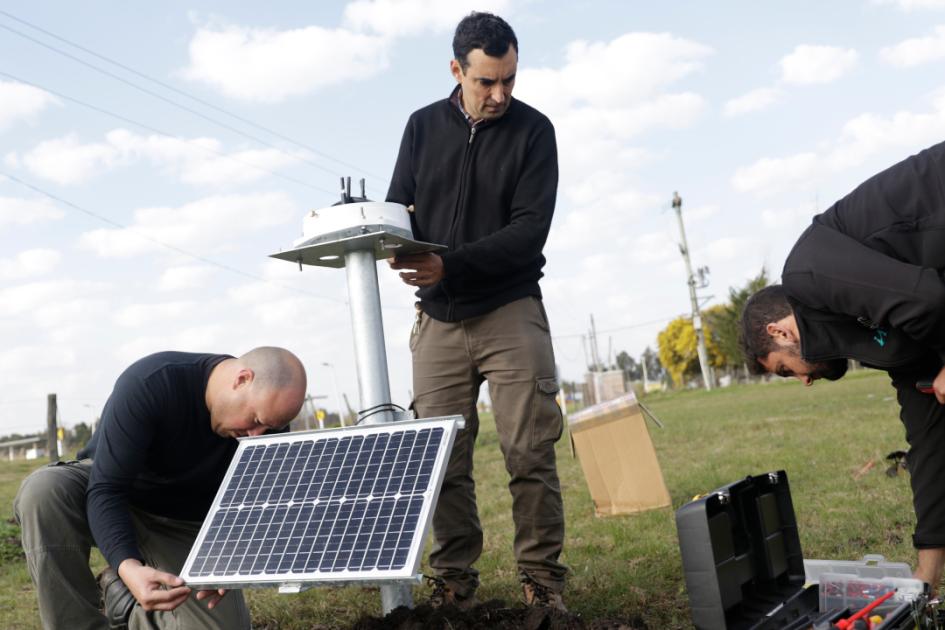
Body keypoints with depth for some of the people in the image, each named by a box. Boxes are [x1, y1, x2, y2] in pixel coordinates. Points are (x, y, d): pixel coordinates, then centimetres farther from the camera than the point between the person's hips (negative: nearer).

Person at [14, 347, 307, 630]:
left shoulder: (266, 421, -18)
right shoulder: (149, 383, -32)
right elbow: (106, 490, -33)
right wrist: (128, 565, -49)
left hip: (184, 525, 3)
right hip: (105, 503, -3)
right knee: (44, 490, -35)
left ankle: (122, 595, 17)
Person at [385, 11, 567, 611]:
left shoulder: (533, 130, -2)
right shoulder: (423, 126, 8)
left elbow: (530, 228, -11)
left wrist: (451, 265, -23)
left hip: (511, 311, -2)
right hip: (438, 317, 3)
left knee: (530, 453, -4)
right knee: (443, 458, 2)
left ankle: (543, 577, 5)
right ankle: (454, 580, 11)